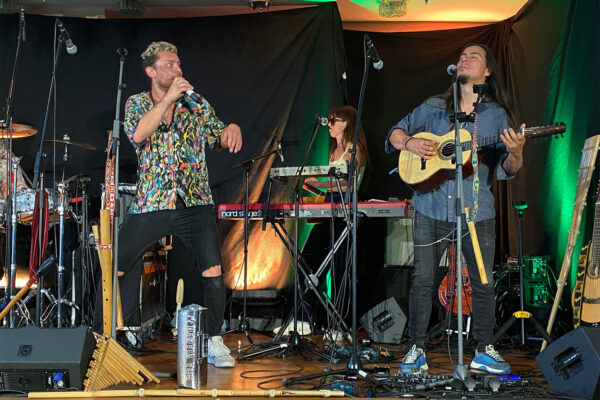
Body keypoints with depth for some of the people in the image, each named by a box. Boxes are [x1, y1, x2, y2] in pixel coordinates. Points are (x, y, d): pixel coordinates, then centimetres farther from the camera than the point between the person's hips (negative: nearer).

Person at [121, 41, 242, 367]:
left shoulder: (196, 103, 10)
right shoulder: (136, 103, 5)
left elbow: (219, 139, 13)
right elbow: (137, 135, -15)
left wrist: (232, 129, -10)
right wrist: (168, 98, -16)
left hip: (195, 202, 1)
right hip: (151, 204, 0)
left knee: (213, 272, -12)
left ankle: (214, 341, 4)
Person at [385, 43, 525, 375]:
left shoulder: (497, 115, 5)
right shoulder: (434, 108, 9)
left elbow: (507, 168, 0)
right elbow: (395, 132, 15)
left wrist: (515, 154, -23)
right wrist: (409, 143, -7)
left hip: (477, 211, 0)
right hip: (431, 209, 1)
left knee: (483, 283, 5)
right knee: (422, 280, 2)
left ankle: (484, 350, 21)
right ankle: (416, 350, 13)